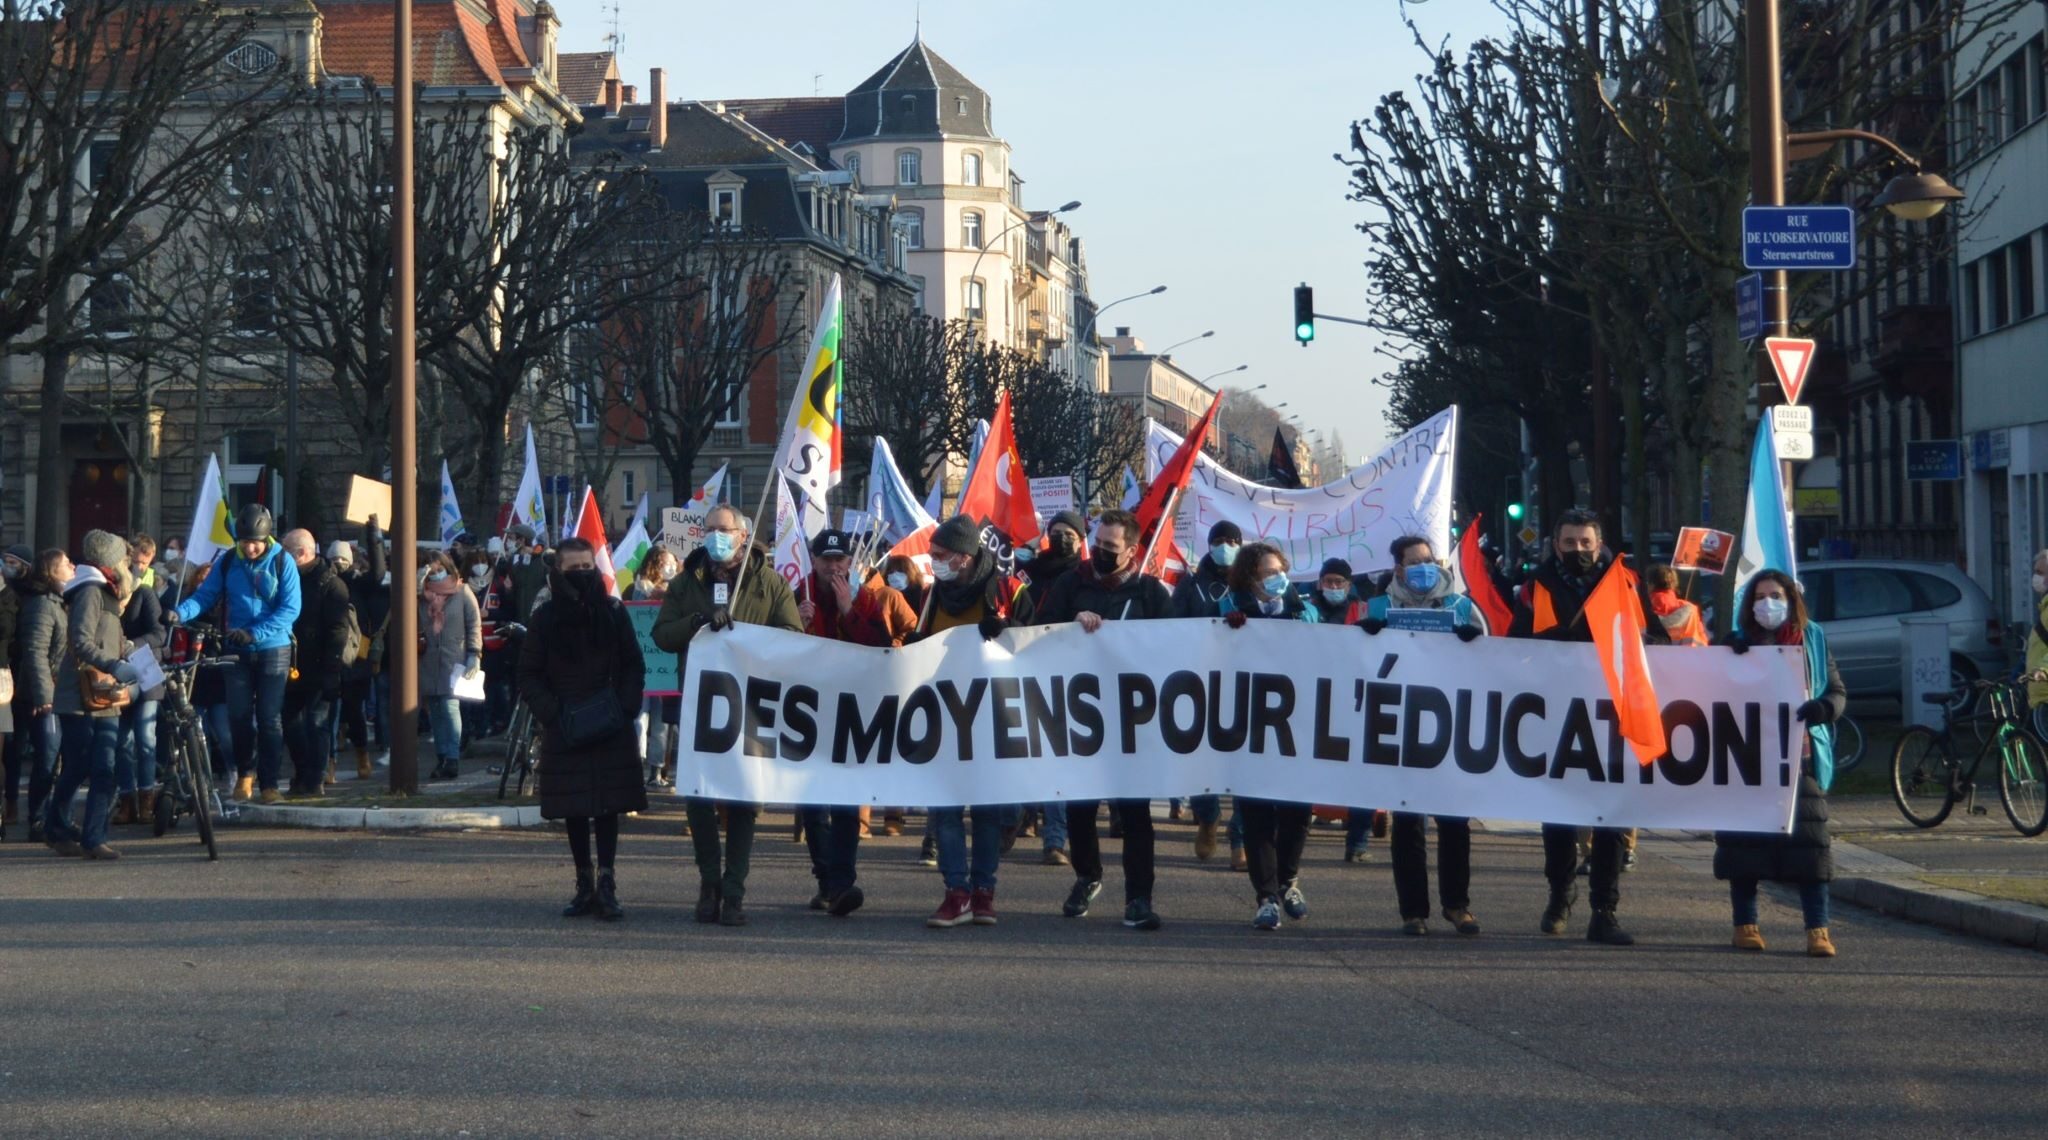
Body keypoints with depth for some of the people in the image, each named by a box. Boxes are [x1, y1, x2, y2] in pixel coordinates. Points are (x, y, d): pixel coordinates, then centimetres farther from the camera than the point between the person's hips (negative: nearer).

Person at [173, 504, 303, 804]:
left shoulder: (282, 562, -7)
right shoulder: (227, 561, 0)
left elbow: (290, 609, -12)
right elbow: (205, 596, -1)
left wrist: (254, 632, -22)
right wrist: (179, 613, -21)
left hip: (273, 649, -2)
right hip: (237, 651, 2)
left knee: (270, 719, -2)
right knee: (239, 716, 3)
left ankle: (269, 783, 4)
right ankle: (245, 773, 24)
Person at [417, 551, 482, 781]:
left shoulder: (462, 592, 4)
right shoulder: (421, 594, 14)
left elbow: (474, 624, 2)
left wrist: (474, 654, -6)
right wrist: (417, 583, -7)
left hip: (454, 661, -4)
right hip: (428, 662, 4)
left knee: (450, 706, -13)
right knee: (434, 711, 4)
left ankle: (452, 759, -15)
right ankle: (442, 758, 9)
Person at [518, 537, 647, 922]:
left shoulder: (614, 613, 4)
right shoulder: (544, 619, 2)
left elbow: (634, 668, 8)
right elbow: (529, 677, 4)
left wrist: (624, 708, -7)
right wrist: (552, 714, -9)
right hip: (564, 732, 0)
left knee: (608, 805, -4)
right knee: (573, 810, 5)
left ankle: (606, 884, -6)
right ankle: (585, 884, 13)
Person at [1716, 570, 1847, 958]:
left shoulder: (1812, 640, 10)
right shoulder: (1737, 643, 8)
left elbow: (1838, 690, 9)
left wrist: (1825, 707, -14)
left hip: (1800, 756, 0)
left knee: (1808, 840, -6)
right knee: (1744, 841, 2)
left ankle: (1817, 930, -5)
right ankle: (1745, 924, 12)